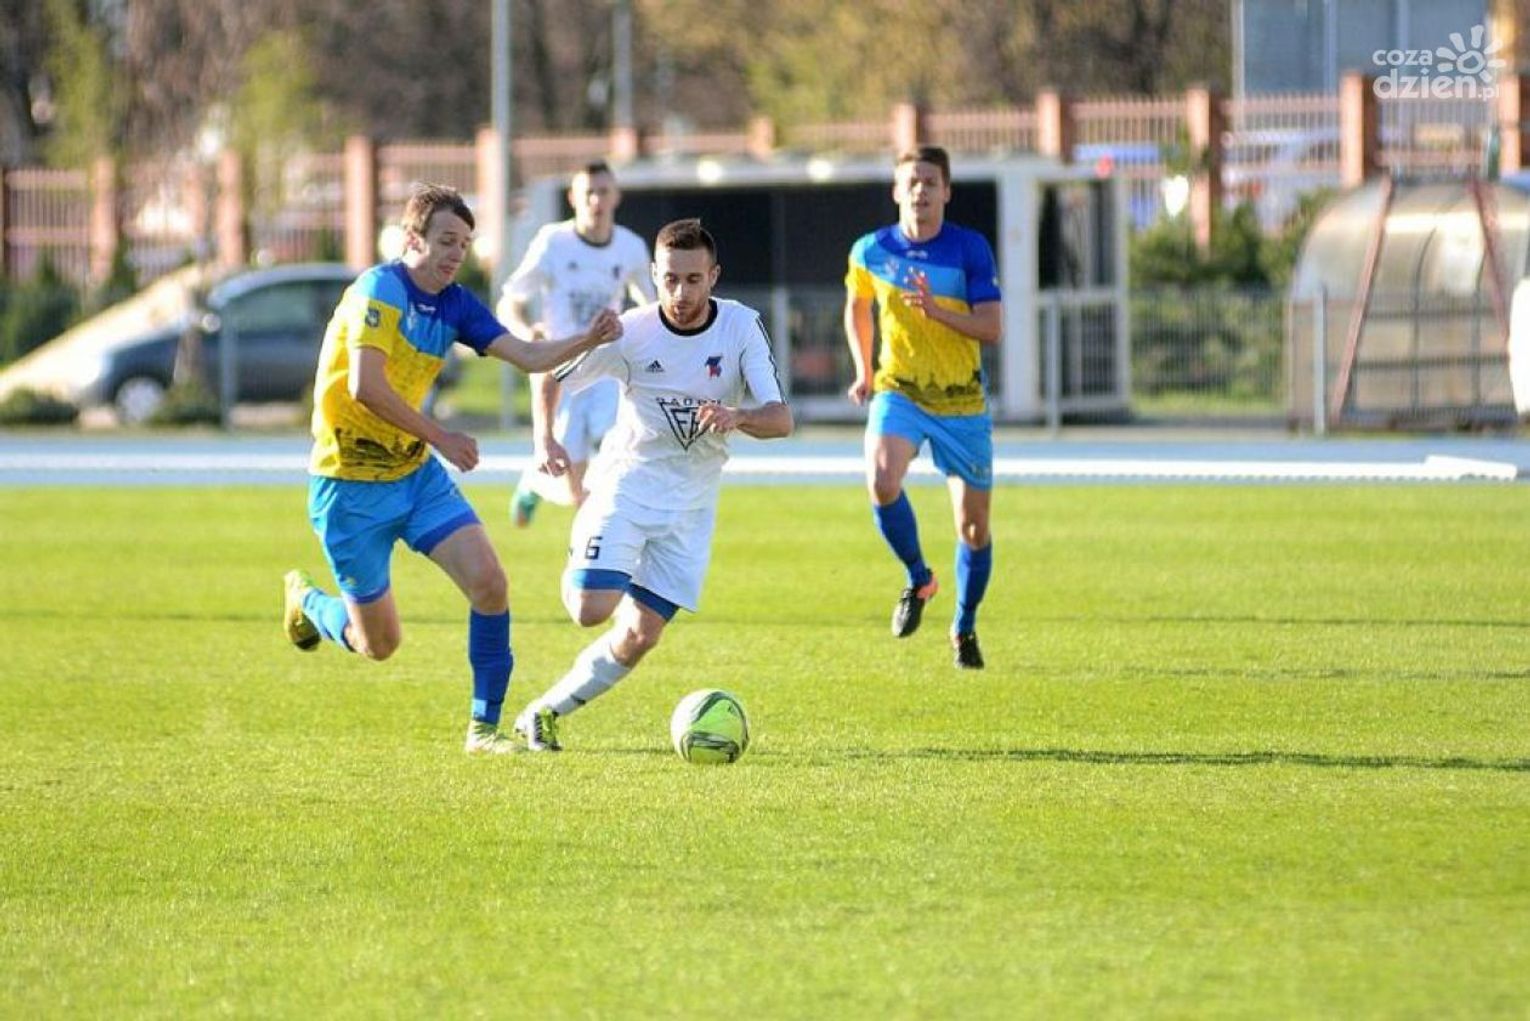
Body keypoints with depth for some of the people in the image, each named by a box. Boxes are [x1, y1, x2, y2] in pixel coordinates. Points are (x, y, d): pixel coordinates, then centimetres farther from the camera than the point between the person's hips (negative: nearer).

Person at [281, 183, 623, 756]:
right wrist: (440, 438, -22)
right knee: (380, 644, 2)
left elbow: (527, 356, 0)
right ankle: (305, 601, 36)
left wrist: (588, 340, -17)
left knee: (488, 582, -12)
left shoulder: (455, 305, 4)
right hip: (352, 483, -7)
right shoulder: (380, 290, -18)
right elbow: (365, 386, -27)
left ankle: (484, 727, 0)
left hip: (416, 473, 7)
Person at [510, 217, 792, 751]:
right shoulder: (629, 332, -15)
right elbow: (552, 377, 0)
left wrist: (738, 417, -39)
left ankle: (545, 711, 17)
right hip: (627, 482, -2)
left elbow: (781, 420, -18)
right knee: (591, 610, -20)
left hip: (691, 503, 2)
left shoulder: (742, 327, -12)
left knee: (639, 636, -1)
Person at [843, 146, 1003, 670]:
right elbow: (857, 307, 18)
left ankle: (965, 626, 28)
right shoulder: (871, 251, -2)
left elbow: (992, 328, -14)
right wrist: (864, 371, 11)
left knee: (973, 526, 5)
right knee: (882, 482, -29)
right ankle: (918, 578, -3)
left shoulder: (970, 249, -9)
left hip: (963, 401, 0)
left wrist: (937, 311, -28)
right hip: (899, 392, 0)